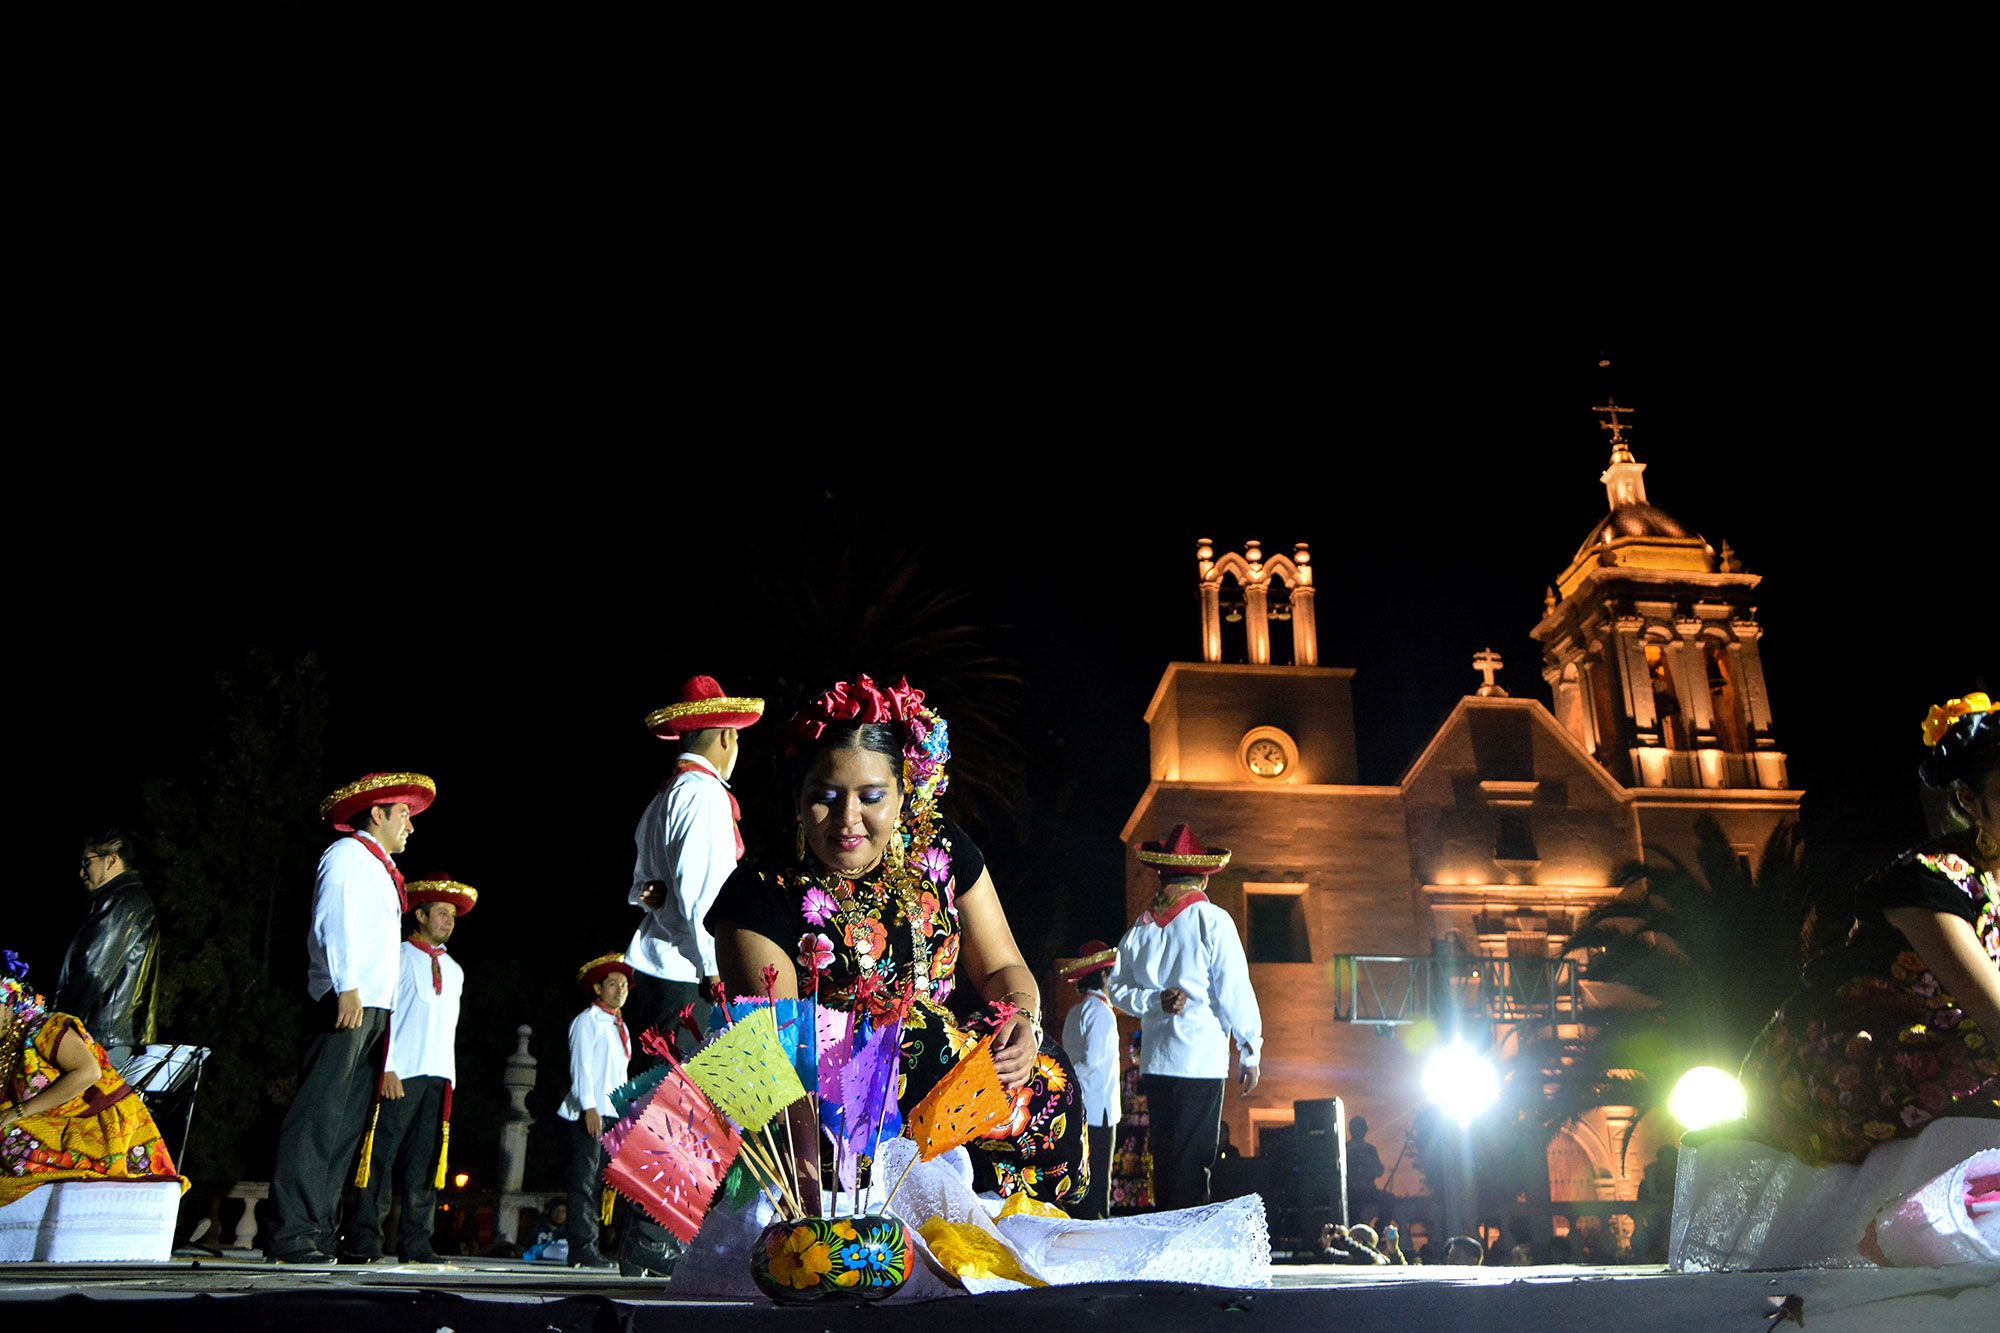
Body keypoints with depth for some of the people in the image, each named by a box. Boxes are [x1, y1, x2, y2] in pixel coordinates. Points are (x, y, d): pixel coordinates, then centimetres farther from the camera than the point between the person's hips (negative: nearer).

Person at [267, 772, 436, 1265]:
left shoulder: (378, 868, 28)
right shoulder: (348, 854, 2)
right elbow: (334, 922, -12)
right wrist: (347, 988, -22)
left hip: (370, 1009, 9)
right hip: (344, 1003, -9)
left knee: (348, 1125, 5)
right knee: (317, 1117, -12)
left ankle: (319, 1232, 6)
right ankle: (292, 1236, -13)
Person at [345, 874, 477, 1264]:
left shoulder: (454, 971, 22)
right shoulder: (398, 957, 5)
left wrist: (450, 1076, 10)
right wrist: (387, 1069, -12)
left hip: (439, 1078, 5)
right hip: (400, 1074, -5)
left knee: (426, 1160, 2)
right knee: (380, 1156, -7)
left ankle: (416, 1243, 5)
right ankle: (365, 1242, -2)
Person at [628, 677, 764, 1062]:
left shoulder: (664, 797, 19)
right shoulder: (705, 792, -10)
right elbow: (702, 895, -16)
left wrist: (652, 894, 2)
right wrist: (717, 969, -14)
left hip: (650, 968, 9)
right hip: (683, 975, -9)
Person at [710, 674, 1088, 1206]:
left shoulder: (940, 849, 6)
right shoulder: (763, 895, -7)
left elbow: (1002, 967, 12)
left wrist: (1021, 1019, -12)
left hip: (948, 1067, 4)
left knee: (1044, 1079, -22)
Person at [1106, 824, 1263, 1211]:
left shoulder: (1142, 925, 9)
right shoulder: (1211, 920, -5)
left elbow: (1117, 988, 10)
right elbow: (1234, 991, -6)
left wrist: (1154, 1001, -1)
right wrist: (1251, 1052, 1)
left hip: (1154, 1059, 5)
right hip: (1201, 1060, -5)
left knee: (1164, 1157, 12)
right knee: (1193, 1163, -2)